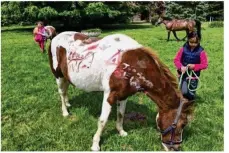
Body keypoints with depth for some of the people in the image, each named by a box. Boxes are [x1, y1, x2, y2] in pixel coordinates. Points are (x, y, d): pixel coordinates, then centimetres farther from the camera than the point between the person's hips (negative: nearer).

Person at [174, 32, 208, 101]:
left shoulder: (201, 51, -9)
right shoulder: (183, 49, -5)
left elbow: (205, 65, -7)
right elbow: (176, 59, -3)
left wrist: (194, 66, -22)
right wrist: (181, 67, -21)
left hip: (194, 75, -1)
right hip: (183, 74, 1)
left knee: (191, 96, 3)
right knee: (184, 92, -10)